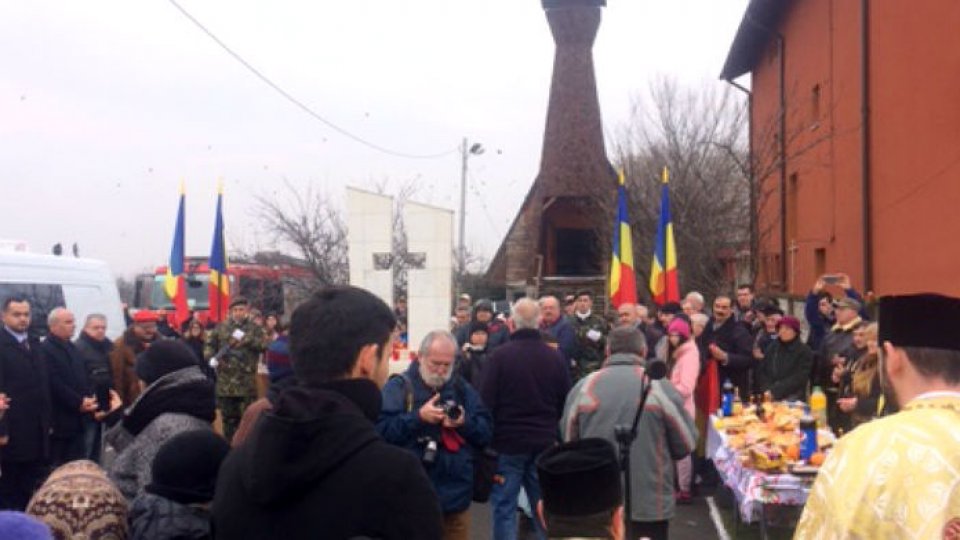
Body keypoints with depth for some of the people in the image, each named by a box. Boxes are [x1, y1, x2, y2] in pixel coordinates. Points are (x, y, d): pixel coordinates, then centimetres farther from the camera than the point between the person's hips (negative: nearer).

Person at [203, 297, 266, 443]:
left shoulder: (254, 328, 4)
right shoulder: (221, 327, 9)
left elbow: (262, 345, -11)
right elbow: (209, 345, 11)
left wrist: (245, 338, -21)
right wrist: (211, 358, -7)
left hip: (247, 381, -2)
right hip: (226, 381, 2)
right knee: (228, 417, 11)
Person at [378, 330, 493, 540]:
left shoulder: (462, 388, 12)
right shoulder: (398, 387, -1)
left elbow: (486, 432, 6)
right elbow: (381, 430, -14)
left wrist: (465, 423, -13)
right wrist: (418, 417, -21)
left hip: (456, 494, 4)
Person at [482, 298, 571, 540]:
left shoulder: (501, 355, -13)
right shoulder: (555, 356, -1)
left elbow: (487, 401, -11)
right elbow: (565, 402, 8)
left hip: (508, 441, -4)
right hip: (545, 442, 4)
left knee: (504, 507, 4)